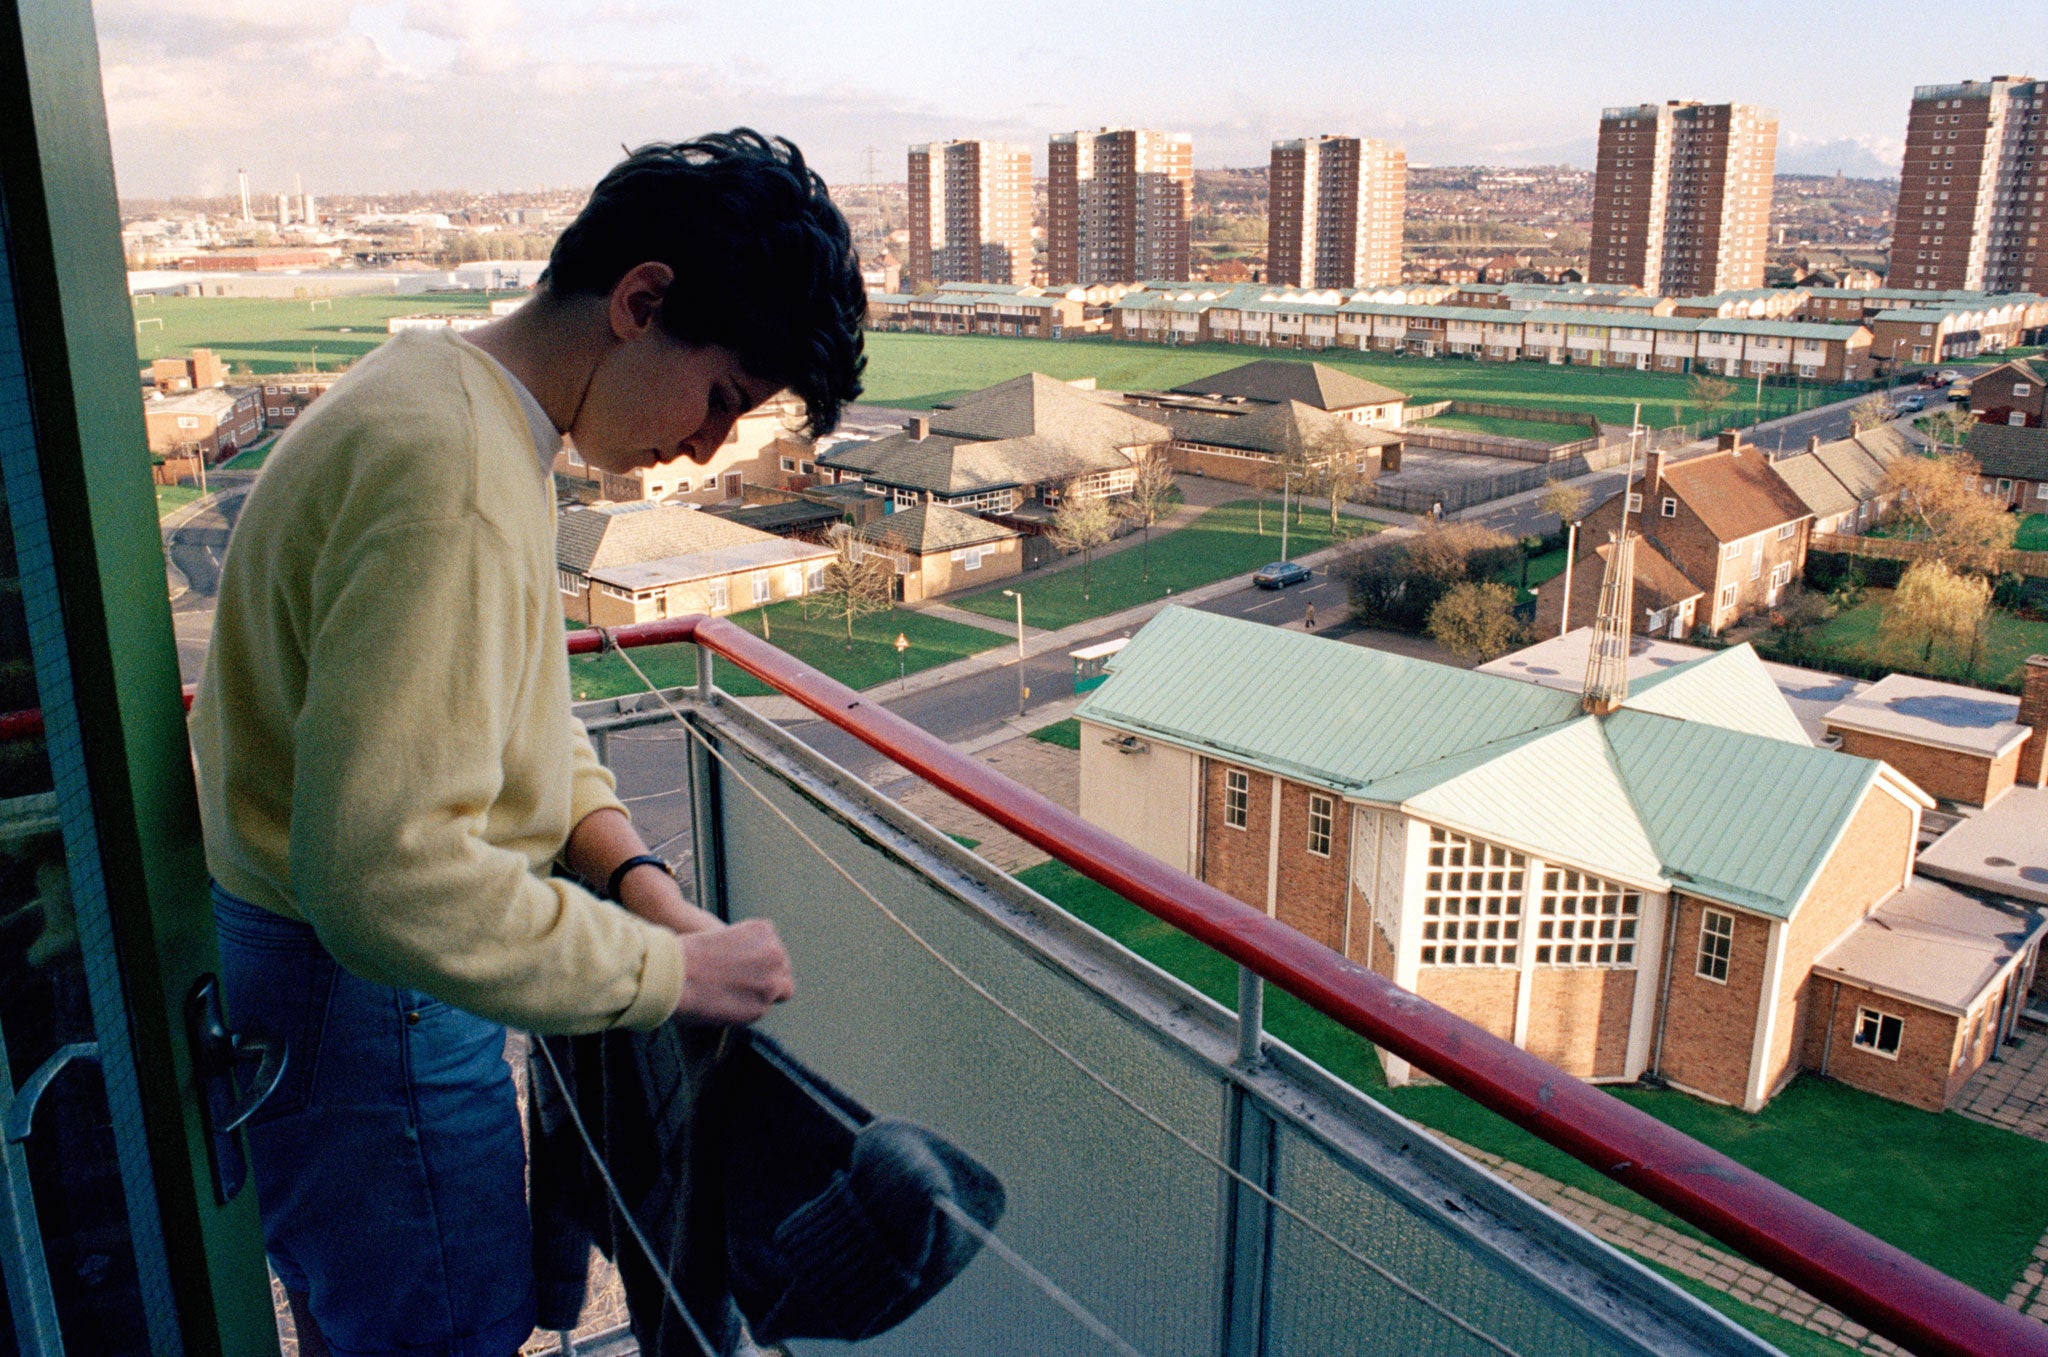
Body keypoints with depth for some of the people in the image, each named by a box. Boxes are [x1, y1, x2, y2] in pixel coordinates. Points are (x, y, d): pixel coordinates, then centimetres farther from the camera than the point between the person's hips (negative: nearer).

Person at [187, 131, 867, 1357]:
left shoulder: (457, 394, 5)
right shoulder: (451, 478, -30)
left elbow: (511, 699, 12)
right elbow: (389, 868, -35)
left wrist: (627, 867, -1)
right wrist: (667, 969, -24)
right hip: (368, 1011, -10)